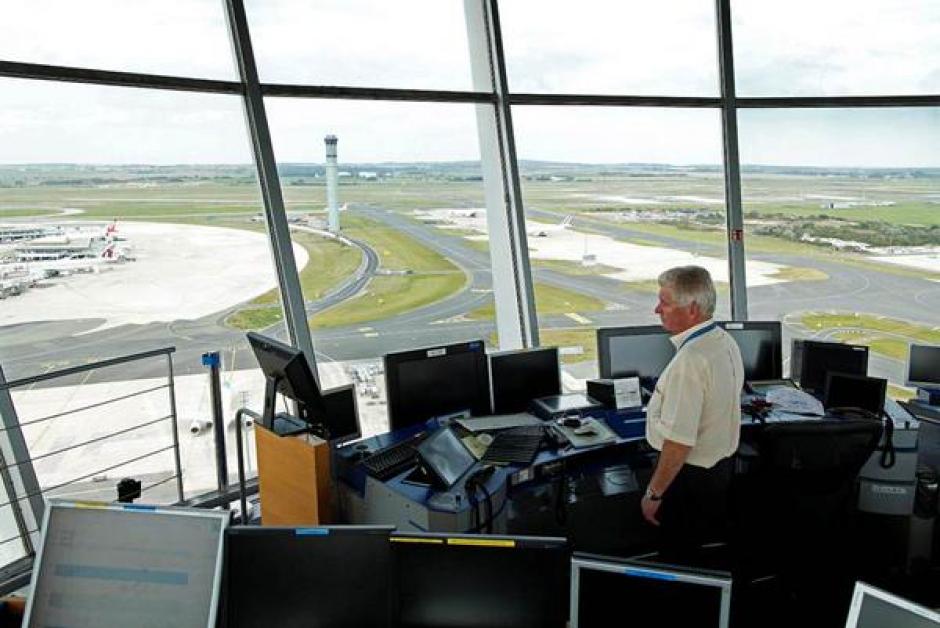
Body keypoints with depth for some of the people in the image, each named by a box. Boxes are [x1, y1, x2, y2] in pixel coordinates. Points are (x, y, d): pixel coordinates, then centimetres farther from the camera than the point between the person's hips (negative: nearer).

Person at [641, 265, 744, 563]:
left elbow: (679, 442, -29)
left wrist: (653, 494, -19)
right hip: (722, 463, 9)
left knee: (679, 562, 8)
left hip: (690, 475, -9)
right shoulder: (725, 341, 1)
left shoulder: (689, 361, -30)